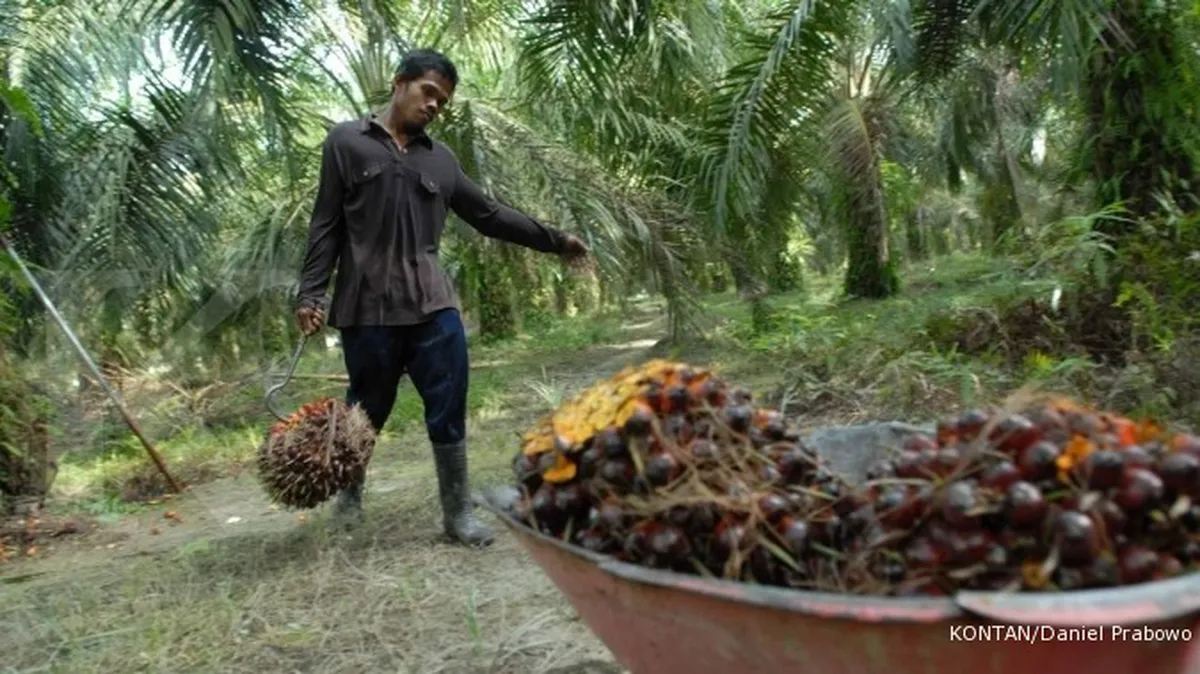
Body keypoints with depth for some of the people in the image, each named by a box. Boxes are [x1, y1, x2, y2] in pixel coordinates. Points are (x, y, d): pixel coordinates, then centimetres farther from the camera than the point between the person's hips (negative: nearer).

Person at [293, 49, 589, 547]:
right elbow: (327, 225, 4)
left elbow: (490, 215, 20)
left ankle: (457, 512, 12)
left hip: (433, 303, 3)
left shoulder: (441, 160, 15)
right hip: (368, 305, -2)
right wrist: (311, 293, -3)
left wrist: (554, 240, 19)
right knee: (367, 411, 8)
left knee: (449, 410, 0)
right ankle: (350, 489, 36)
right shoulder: (346, 142, 7)